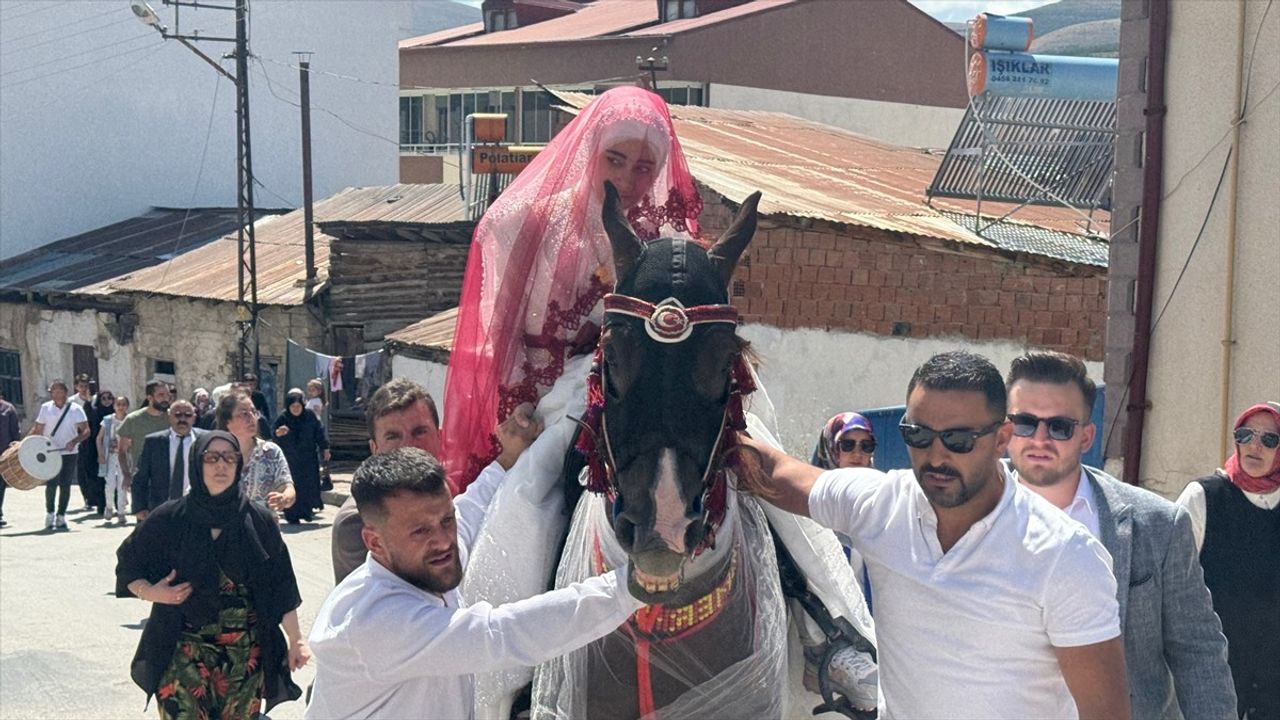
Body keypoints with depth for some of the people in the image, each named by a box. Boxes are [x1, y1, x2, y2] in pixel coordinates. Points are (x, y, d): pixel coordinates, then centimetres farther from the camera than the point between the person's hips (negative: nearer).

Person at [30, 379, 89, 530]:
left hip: (70, 453, 0)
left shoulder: (75, 409, -1)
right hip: (50, 453, 0)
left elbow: (86, 431, -4)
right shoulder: (45, 408, 4)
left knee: (65, 485, 3)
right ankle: (49, 514, 12)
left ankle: (61, 517, 14)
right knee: (51, 484, -7)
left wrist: (74, 441, -22)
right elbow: (37, 430, 8)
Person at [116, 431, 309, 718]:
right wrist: (150, 592, -9)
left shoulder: (259, 521, 1)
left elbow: (281, 586, 5)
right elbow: (128, 565, 9)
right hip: (184, 654, -1)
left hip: (245, 654, 1)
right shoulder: (169, 519, -1)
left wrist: (296, 639, 3)